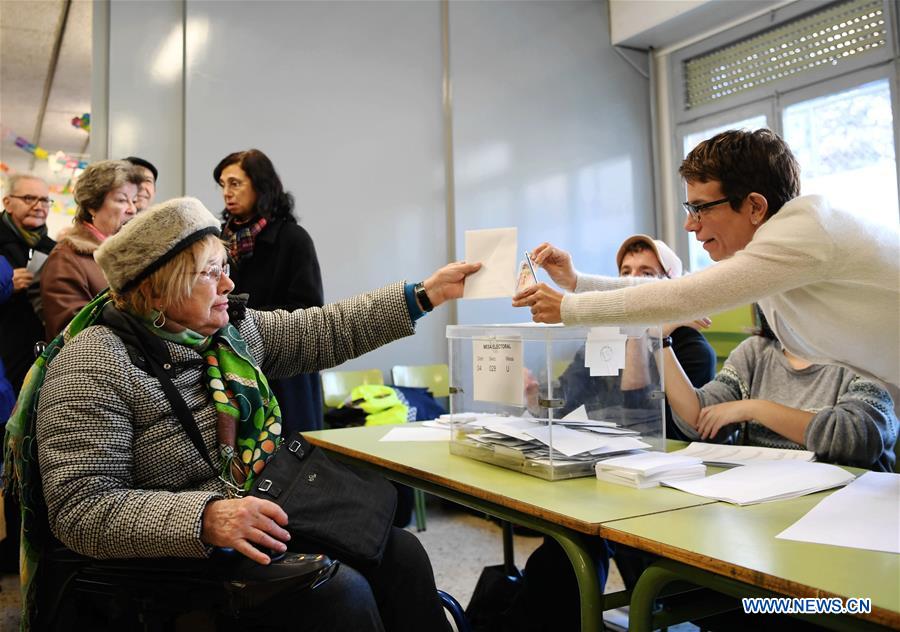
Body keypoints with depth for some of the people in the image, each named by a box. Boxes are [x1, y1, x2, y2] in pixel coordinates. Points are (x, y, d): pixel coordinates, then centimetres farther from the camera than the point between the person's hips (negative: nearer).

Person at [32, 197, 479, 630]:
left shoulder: (232, 328, 6)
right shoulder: (95, 368, -16)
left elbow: (324, 333, 8)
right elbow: (80, 509, -22)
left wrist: (427, 293, 6)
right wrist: (205, 519, -35)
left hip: (270, 516, 7)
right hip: (187, 553, -7)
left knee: (400, 551, -6)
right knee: (340, 592, -21)